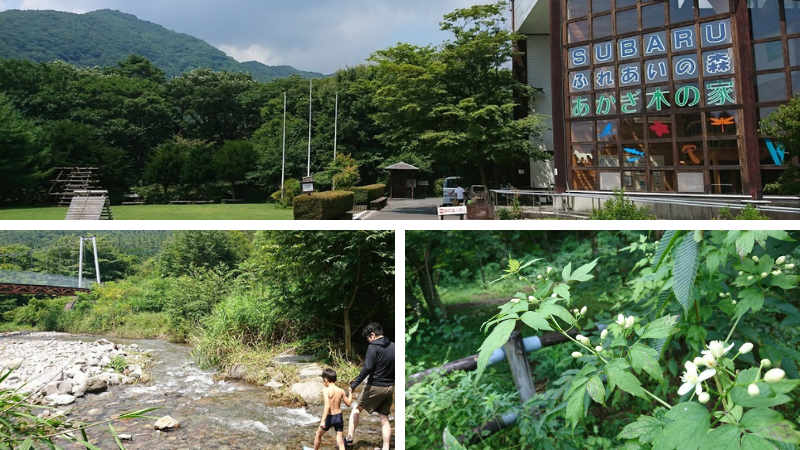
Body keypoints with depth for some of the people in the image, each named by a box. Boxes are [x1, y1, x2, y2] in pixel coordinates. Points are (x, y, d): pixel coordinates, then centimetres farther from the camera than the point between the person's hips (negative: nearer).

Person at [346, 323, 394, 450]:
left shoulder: (373, 347, -13)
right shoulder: (393, 346, 7)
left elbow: (367, 368, -20)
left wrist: (354, 385, -18)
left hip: (375, 386, -5)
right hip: (390, 387, 6)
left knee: (356, 409, 14)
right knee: (384, 418, 10)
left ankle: (349, 439, 15)